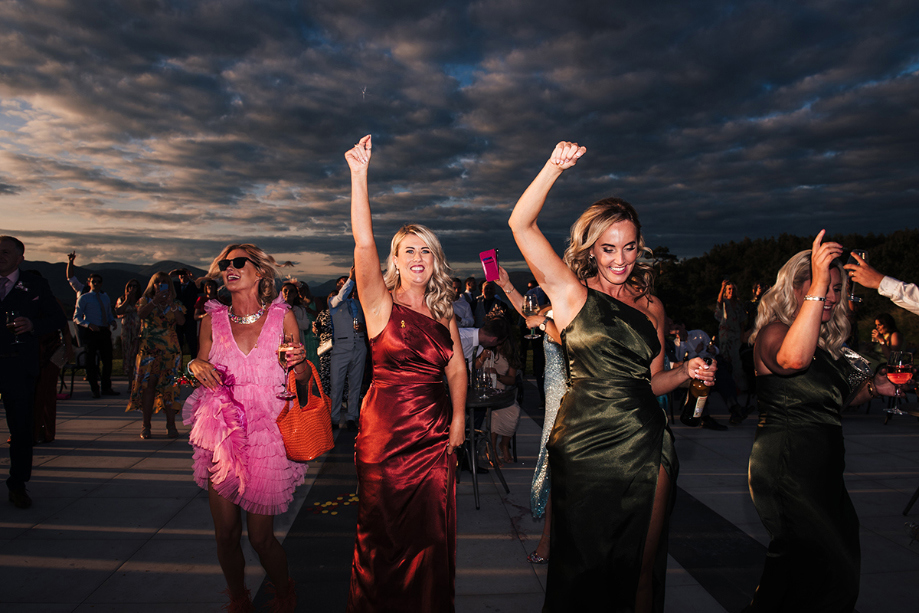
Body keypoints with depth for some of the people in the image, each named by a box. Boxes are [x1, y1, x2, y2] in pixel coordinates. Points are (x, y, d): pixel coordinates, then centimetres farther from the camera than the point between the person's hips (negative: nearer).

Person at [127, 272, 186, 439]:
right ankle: (146, 425, 3)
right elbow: (141, 314, -11)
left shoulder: (175, 303, 10)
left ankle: (171, 425, -1)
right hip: (149, 349, 0)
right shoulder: (146, 301, 12)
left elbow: (181, 321, -8)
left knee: (169, 385, -5)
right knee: (148, 383, -4)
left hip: (170, 349, 0)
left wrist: (171, 303, -16)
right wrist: (156, 300, -20)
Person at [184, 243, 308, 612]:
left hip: (266, 434, -2)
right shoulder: (213, 320, 4)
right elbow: (201, 369, 14)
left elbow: (303, 376, 3)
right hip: (222, 433, 2)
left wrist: (298, 363, -19)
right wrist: (196, 367, -9)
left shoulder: (282, 316, -2)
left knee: (261, 537, 1)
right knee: (226, 535, 6)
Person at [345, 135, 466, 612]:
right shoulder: (382, 304, -5)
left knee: (431, 532, 13)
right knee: (385, 533, 9)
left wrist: (458, 420, -4)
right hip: (387, 430, -4)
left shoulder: (443, 313, 9)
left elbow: (457, 368, 7)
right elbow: (364, 244, -18)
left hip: (436, 431, 4)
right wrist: (359, 176, -24)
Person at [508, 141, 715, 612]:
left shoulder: (650, 307, 11)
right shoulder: (571, 292, -1)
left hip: (646, 445, 4)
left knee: (642, 569, 12)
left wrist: (686, 371, -1)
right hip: (584, 445, -3)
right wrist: (555, 167, -21)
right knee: (581, 566, 10)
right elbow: (521, 224, -12)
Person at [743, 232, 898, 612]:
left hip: (824, 466, 9)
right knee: (833, 578, -7)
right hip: (785, 463, -9)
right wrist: (818, 284, -37)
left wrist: (871, 388, 9)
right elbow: (793, 359, -37)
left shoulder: (827, 342, 15)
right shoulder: (773, 332, -12)